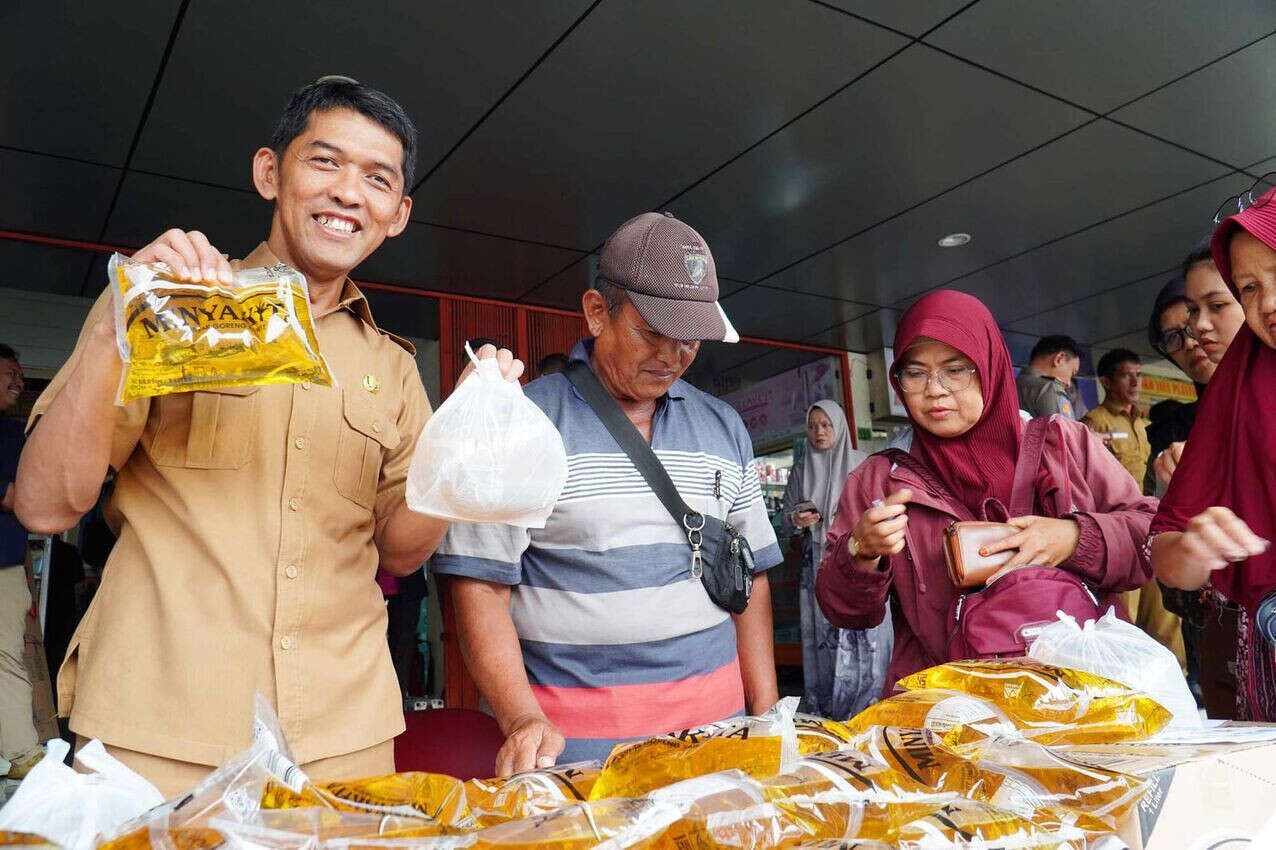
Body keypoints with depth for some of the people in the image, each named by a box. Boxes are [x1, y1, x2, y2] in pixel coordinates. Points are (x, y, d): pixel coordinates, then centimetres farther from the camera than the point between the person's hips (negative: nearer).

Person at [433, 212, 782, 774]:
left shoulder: (724, 427, 7)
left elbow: (750, 576, 10)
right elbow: (480, 584, -9)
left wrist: (767, 713, 4)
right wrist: (523, 721, -19)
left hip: (715, 715, 5)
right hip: (575, 735, -4)